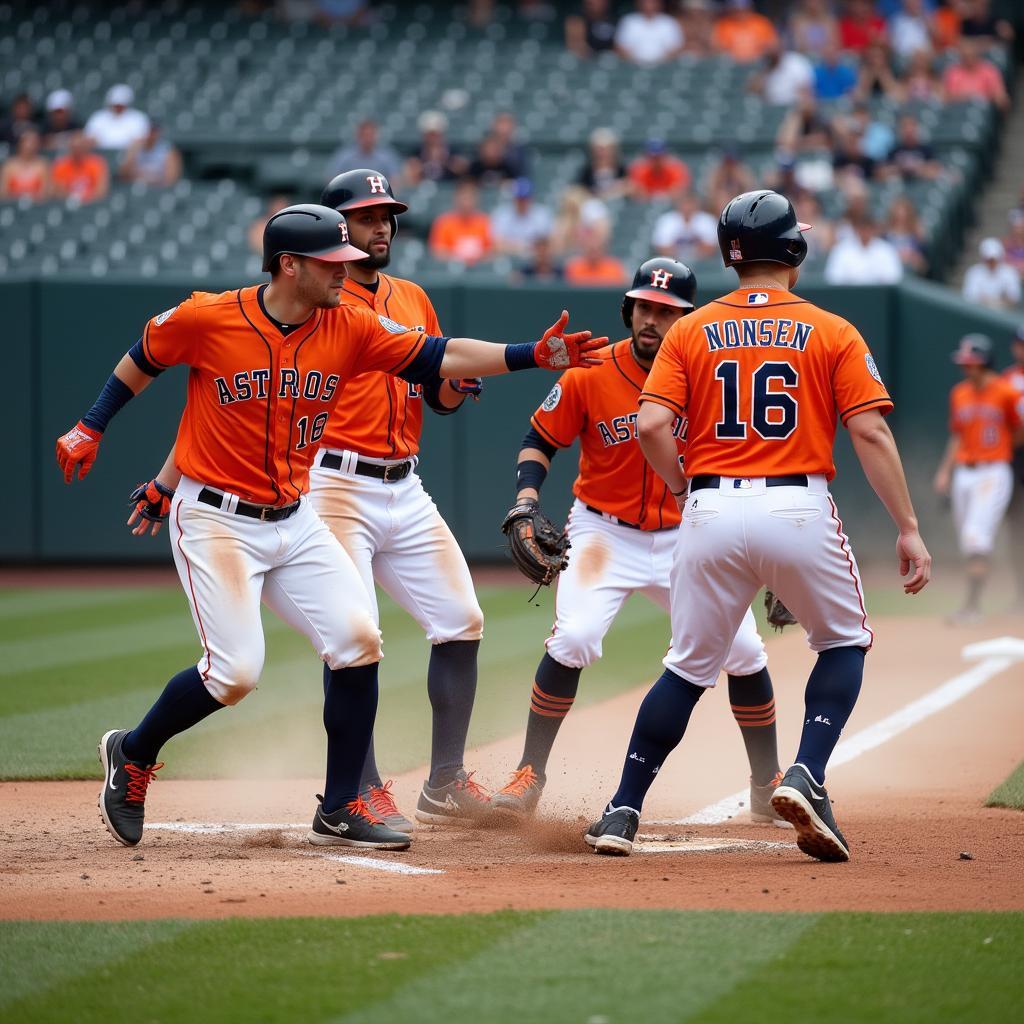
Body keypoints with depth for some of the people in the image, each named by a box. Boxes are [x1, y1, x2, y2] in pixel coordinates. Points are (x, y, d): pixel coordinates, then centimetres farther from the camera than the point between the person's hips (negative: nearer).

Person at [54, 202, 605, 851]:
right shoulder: (207, 319, -13)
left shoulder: (351, 328, -2)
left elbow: (439, 358, -8)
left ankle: (339, 812, 5)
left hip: (295, 522, 5)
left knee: (357, 640, -7)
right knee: (234, 672, -14)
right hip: (216, 522, -5)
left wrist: (533, 355, -18)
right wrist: (91, 429, 8)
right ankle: (132, 755, 14)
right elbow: (143, 360, 5)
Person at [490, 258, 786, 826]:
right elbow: (540, 440, 0)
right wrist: (526, 500, -17)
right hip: (604, 532, -2)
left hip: (685, 538, 2)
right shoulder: (590, 375, -11)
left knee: (743, 650, -3)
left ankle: (768, 788, 17)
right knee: (572, 639, -24)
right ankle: (529, 777, -10)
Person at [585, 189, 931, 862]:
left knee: (691, 667, 15)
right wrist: (909, 529, -3)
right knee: (844, 643, 19)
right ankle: (807, 777, -2)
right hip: (800, 510, -2)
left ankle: (623, 811, 11)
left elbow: (652, 426, -3)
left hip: (711, 511, 2)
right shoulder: (833, 334, 4)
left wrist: (686, 491, 12)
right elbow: (871, 434, -4)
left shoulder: (690, 331, 9)